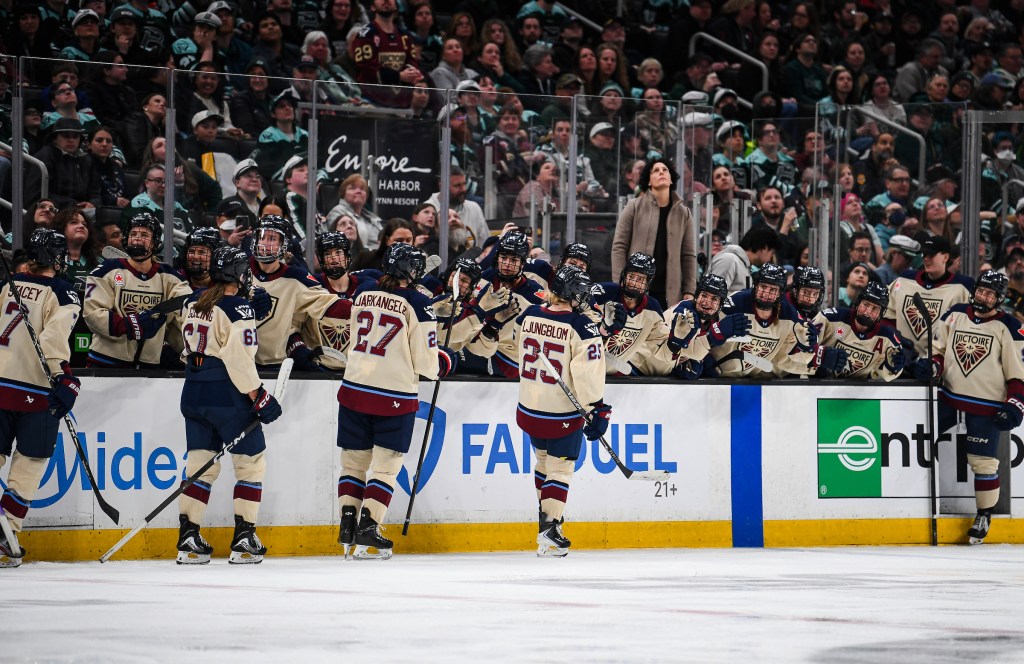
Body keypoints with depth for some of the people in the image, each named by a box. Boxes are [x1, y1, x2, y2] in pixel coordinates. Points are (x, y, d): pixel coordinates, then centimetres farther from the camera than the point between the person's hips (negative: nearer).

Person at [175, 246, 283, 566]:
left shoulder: (194, 302, 8)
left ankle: (188, 538, 7)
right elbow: (239, 359, -18)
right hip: (227, 398, -7)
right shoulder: (237, 308, -14)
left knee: (200, 464, 12)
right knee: (251, 463, 5)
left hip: (194, 395, 7)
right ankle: (243, 540, 2)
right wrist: (260, 397, -14)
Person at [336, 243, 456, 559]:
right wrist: (444, 361, 12)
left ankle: (348, 524, 9)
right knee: (386, 465, 4)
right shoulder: (417, 304, -11)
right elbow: (426, 362, -9)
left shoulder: (363, 294, 5)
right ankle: (367, 527, -4)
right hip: (394, 397, -4)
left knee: (354, 461, 14)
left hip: (354, 390, 4)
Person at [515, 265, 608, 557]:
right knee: (559, 467, 3)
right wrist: (597, 409, -14)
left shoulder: (529, 316, -1)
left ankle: (546, 510, 39)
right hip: (563, 413, -5)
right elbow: (588, 373, -22)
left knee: (544, 458, 26)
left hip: (529, 409, 6)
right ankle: (549, 526, -6)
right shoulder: (581, 328, -18)